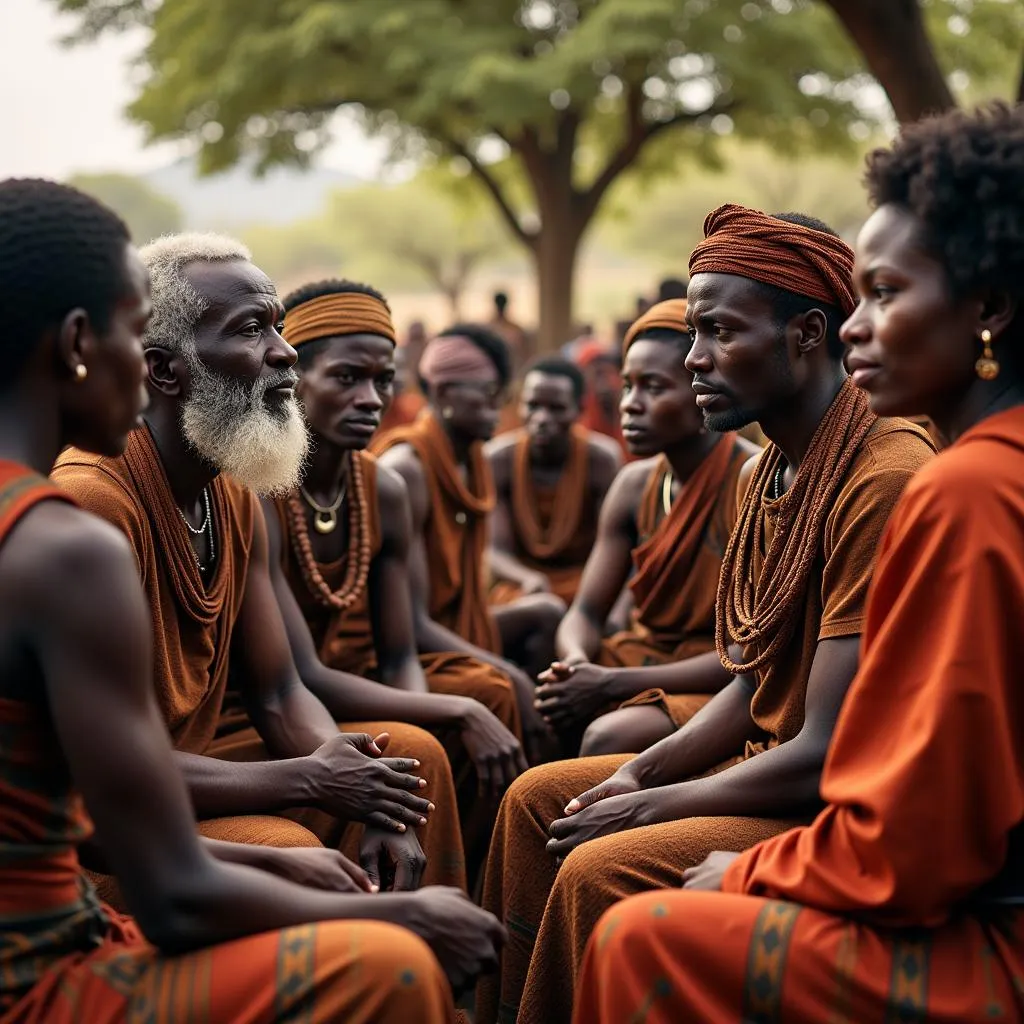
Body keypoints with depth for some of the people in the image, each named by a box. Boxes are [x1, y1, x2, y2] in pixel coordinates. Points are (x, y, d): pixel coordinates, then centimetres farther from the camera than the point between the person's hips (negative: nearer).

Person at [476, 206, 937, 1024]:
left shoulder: (885, 481, -24)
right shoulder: (768, 473, 8)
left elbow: (826, 755, -25)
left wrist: (647, 807, -14)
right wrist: (643, 773, -1)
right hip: (770, 766, 10)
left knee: (600, 871, -25)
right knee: (538, 798, 10)